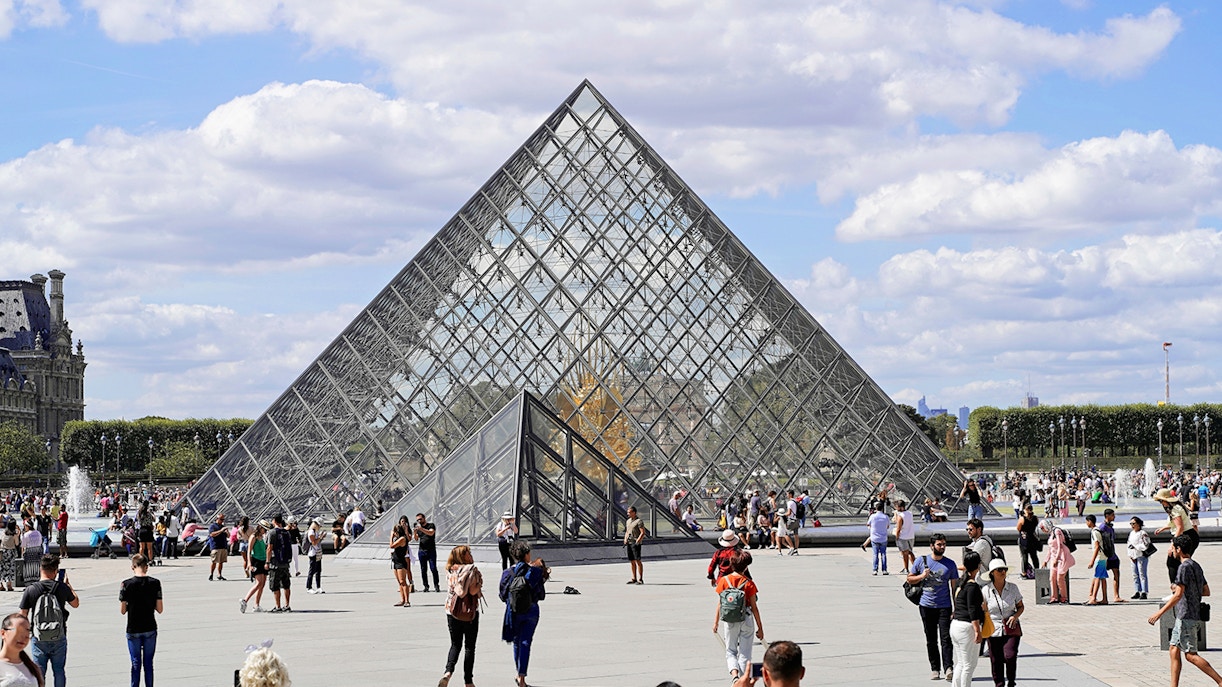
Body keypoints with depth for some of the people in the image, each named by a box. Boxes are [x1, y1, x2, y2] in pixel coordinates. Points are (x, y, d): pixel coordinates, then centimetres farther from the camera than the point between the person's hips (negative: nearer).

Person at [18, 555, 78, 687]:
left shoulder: (31, 590, -9)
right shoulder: (62, 587, -8)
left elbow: (23, 615, -6)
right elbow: (76, 604, 11)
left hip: (39, 639, 0)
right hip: (59, 639, 0)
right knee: (59, 670, 13)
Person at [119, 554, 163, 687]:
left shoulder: (127, 584, -10)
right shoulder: (155, 583, -6)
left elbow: (122, 610, -7)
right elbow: (160, 609, -5)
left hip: (133, 631, -1)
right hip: (150, 629, 1)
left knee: (136, 664, 6)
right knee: (148, 663, 10)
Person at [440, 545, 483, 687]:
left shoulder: (450, 571, 4)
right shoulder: (472, 570, -12)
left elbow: (450, 588, 12)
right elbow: (472, 591, -18)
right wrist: (479, 584, 1)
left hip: (452, 611, 4)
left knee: (455, 645, 14)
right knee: (470, 647, 7)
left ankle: (448, 672, -11)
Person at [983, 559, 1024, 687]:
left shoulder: (1013, 588, 1)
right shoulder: (986, 590, -3)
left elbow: (1020, 607, 11)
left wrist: (1015, 616, -10)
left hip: (1011, 629, 0)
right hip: (994, 630, 0)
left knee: (1010, 656, -16)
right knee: (996, 661, 2)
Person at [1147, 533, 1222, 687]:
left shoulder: (1184, 567, -15)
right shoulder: (1196, 566, 14)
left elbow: (1178, 595, -21)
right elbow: (1206, 592, 20)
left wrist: (1159, 613, -18)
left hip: (1186, 617, -10)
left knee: (1191, 655, -8)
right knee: (1174, 650, 12)